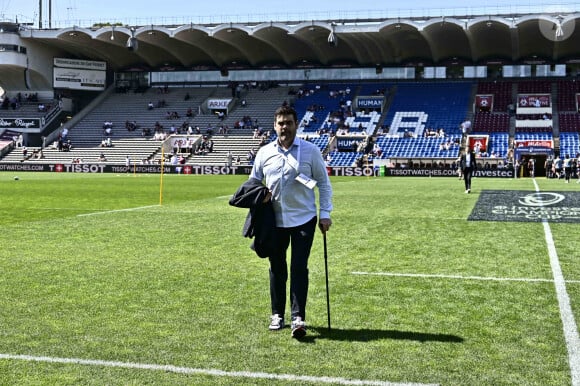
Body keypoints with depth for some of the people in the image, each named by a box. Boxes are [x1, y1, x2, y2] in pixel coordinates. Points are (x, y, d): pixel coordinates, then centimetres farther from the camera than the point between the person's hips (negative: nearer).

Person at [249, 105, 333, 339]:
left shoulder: (310, 151, -1)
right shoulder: (264, 152, 5)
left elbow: (323, 182, 4)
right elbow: (253, 182, 15)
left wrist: (325, 213, -2)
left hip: (304, 218, -3)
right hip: (275, 220, 3)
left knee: (299, 267, -8)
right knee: (277, 267, 10)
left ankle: (298, 317, -5)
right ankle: (277, 314, 23)